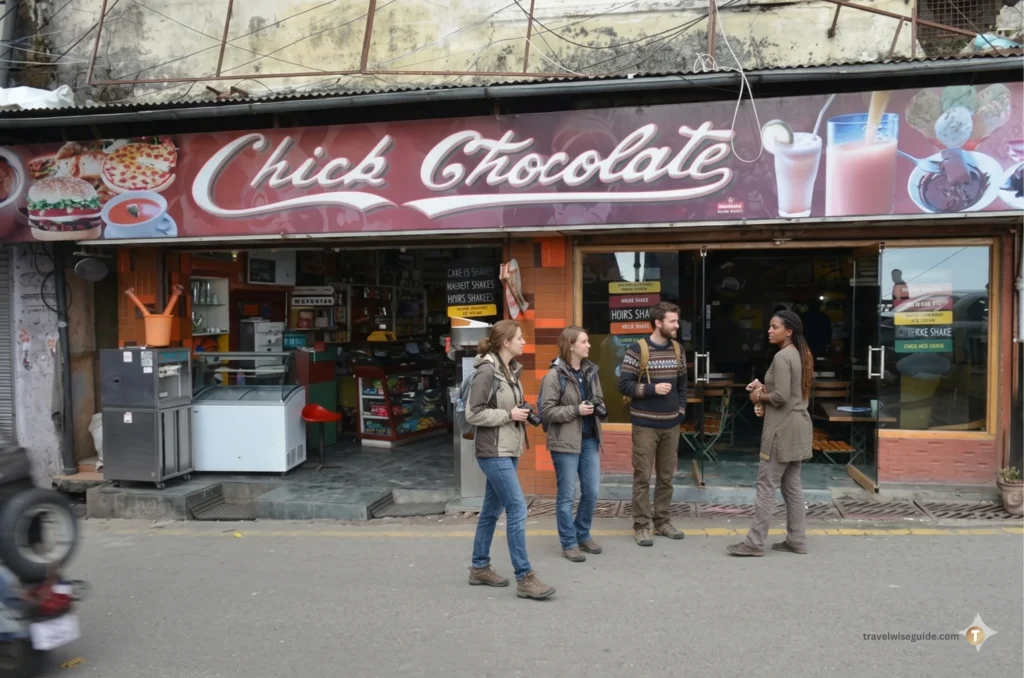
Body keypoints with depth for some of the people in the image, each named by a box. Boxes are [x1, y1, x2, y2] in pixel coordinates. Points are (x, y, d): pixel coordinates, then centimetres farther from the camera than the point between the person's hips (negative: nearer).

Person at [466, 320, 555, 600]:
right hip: (494, 452, -9)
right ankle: (525, 579, -2)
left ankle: (480, 568, 26)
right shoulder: (487, 371, -17)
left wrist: (522, 412, 2)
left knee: (492, 510, 15)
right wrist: (509, 415, -16)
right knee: (517, 509, -9)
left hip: (508, 450, 9)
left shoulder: (511, 369, 9)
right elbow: (473, 414, -18)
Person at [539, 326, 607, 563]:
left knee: (592, 491, 10)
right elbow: (546, 410, -14)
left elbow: (599, 398, 20)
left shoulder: (591, 371, 8)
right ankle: (569, 543, 17)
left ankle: (583, 535, 30)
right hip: (565, 442, -6)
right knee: (566, 495, 4)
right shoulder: (555, 375, -12)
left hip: (590, 439, 6)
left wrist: (600, 408, -2)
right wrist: (576, 410, -19)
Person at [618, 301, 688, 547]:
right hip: (645, 425, -5)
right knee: (642, 477, 0)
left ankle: (662, 521, 23)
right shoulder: (637, 350, -9)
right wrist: (652, 389, -20)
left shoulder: (678, 350, 8)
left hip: (671, 424, 5)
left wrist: (681, 409, 7)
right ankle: (641, 526, 8)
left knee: (666, 476, 11)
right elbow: (624, 384, -11)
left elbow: (682, 383, 16)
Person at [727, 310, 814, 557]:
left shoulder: (782, 357, -16)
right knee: (792, 485, 13)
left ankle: (755, 542, -3)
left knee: (767, 484, -6)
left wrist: (759, 396, -5)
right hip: (797, 427, 10)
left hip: (783, 429, -10)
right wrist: (764, 387, 7)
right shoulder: (801, 355, 14)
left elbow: (780, 397, -22)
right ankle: (797, 540, 17)